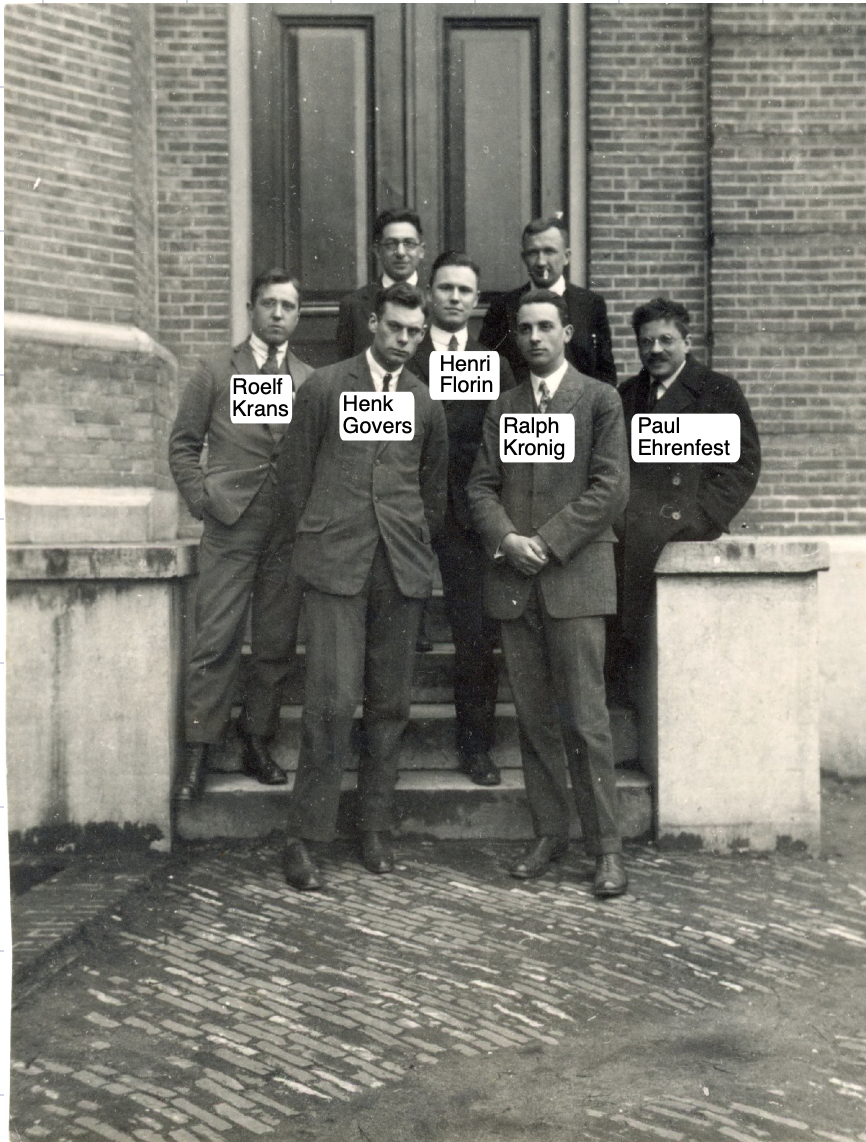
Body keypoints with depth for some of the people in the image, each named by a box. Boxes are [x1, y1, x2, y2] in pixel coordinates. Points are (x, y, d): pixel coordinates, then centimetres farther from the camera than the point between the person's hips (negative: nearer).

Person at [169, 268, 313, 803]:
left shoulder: (311, 381, 12)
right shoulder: (215, 372, 9)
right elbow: (183, 444, 8)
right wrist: (201, 499, -3)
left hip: (291, 531, 2)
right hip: (230, 526, -2)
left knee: (277, 645, 5)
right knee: (216, 642, -4)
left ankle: (258, 741, 17)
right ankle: (199, 749, 3)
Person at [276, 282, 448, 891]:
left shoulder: (427, 402, 13)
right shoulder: (324, 387, 5)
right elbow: (295, 472, 8)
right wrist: (302, 543, 8)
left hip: (403, 566, 3)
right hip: (335, 562, -3)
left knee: (390, 703, 6)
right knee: (332, 700, -10)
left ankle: (375, 827, 19)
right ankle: (303, 836, 0)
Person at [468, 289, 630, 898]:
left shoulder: (600, 400, 4)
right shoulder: (502, 407, 17)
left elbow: (611, 488, -5)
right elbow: (482, 486, 11)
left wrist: (546, 542, -11)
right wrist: (507, 539, -8)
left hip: (575, 575, -4)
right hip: (514, 578, 4)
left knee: (585, 719, -5)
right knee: (534, 718, 7)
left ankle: (606, 846, 3)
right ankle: (549, 832, 17)